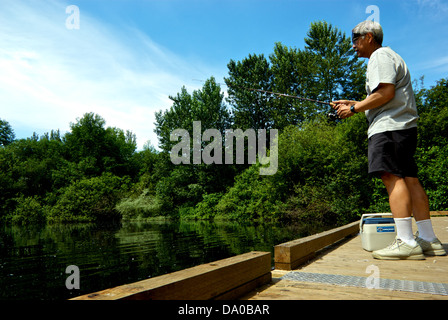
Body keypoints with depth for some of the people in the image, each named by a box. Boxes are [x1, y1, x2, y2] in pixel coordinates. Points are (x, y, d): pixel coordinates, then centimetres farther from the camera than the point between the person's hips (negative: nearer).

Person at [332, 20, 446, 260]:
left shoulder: (380, 56, -3)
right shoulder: (386, 57, 30)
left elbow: (386, 93, -16)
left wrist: (354, 109, -8)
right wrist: (354, 104, 25)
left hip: (389, 126, -10)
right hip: (402, 125, 10)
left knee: (393, 177, -16)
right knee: (409, 179, 6)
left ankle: (406, 242, -19)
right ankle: (428, 240, 7)